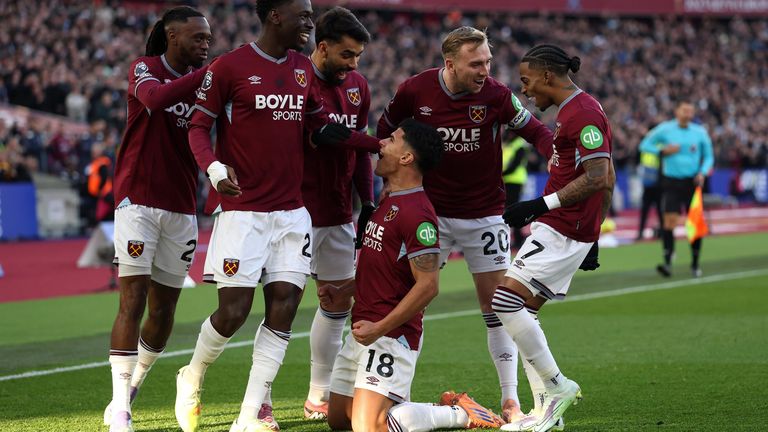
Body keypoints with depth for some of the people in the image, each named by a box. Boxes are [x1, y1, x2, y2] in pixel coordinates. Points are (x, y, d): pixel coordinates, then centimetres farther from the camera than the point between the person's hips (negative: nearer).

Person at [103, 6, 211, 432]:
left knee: (164, 309, 7)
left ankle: (131, 386, 27)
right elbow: (156, 99, -28)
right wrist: (209, 72, -32)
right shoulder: (144, 69, -4)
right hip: (139, 200, -5)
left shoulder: (203, 79, 10)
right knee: (133, 302, -10)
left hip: (181, 207, 5)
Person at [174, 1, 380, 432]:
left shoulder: (304, 69, 10)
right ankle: (193, 378, 22)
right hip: (243, 210, -6)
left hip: (292, 211, 6)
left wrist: (383, 144, 9)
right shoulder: (230, 67, -8)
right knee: (234, 311, -8)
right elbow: (199, 126, -5)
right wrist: (214, 168, -24)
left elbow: (323, 129, 17)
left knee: (284, 308, -2)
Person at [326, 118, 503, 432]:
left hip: (390, 336, -10)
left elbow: (428, 286, -22)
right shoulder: (386, 202, 14)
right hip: (361, 332, 10)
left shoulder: (417, 213, -18)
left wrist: (378, 329, -23)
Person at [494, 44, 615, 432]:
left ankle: (557, 386, -6)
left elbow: (597, 179, -22)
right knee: (523, 310, 9)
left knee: (505, 300, -14)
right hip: (560, 227, 11)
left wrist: (540, 205, -23)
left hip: (561, 229, -11)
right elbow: (606, 179, 22)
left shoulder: (583, 114, -14)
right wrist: (593, 236, 24)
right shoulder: (574, 111, 18)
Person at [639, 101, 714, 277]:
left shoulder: (700, 132, 3)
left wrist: (702, 173, -6)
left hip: (692, 182, 2)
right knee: (669, 220, -13)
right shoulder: (664, 129, -1)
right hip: (671, 182, -1)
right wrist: (663, 151, -11)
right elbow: (645, 145, 6)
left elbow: (708, 156, 12)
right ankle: (667, 262, -16)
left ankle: (695, 264, 14)